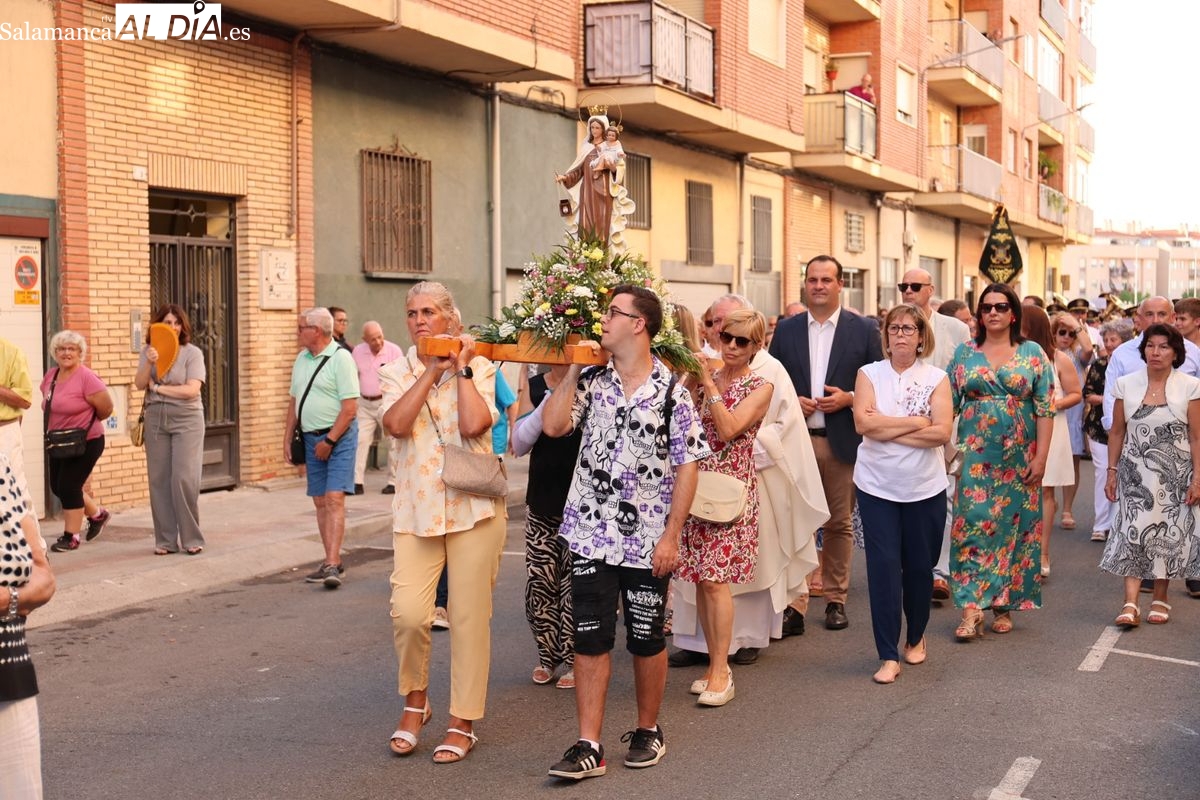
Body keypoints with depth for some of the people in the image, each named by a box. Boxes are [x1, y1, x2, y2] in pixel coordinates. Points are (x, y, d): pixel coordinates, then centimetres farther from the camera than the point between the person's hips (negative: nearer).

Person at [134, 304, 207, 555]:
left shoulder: (192, 353, -2)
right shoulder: (149, 351, 8)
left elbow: (192, 389, -12)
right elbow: (139, 384, 0)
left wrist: (157, 387, -7)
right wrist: (149, 364, -17)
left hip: (186, 420, -3)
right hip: (155, 419, 3)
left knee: (184, 479, -8)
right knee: (159, 480, 4)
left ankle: (192, 539, 2)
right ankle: (165, 540, 11)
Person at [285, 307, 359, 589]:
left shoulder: (340, 358, -12)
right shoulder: (302, 359, 12)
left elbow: (350, 408, -16)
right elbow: (294, 401, 20)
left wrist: (329, 441, -16)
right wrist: (287, 438, 14)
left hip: (339, 436, -7)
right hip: (312, 438, 8)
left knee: (334, 499, -14)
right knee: (320, 502, 8)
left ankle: (332, 565, -18)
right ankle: (332, 562, 15)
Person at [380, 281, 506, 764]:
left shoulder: (479, 369, 2)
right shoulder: (397, 372, 7)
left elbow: (474, 424, -17)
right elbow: (396, 424, -13)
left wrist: (461, 368, -8)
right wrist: (432, 369, -10)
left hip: (473, 506, -1)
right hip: (416, 508, 1)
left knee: (469, 617, 3)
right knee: (408, 613, -11)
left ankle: (464, 722, 17)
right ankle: (415, 700, 16)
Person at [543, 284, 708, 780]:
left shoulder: (671, 391, -7)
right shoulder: (592, 381, 4)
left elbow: (687, 467, -7)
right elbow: (553, 425, -8)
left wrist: (671, 535, -11)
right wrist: (573, 369, -4)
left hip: (648, 539, -3)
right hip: (591, 534, 3)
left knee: (646, 640, 11)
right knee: (590, 639, 2)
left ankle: (648, 731, 29)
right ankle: (588, 747, 8)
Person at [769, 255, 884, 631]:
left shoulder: (863, 329, 3)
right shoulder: (786, 329, 8)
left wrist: (848, 398, -12)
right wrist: (791, 401, -8)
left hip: (842, 441, -1)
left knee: (839, 523, 7)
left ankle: (835, 599, 17)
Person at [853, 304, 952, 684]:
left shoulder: (936, 378, 1)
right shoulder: (869, 374, 3)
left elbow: (942, 432, -12)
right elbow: (863, 422, -12)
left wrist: (887, 430, -13)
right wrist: (914, 423, -11)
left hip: (925, 488, 0)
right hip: (877, 486, 0)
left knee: (919, 566, 10)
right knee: (883, 566, -5)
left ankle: (916, 637, 33)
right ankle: (888, 656, 1)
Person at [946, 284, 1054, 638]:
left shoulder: (1033, 353, 3)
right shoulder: (964, 353, 6)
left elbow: (1045, 409, -1)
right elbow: (948, 404, 6)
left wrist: (1041, 457, -8)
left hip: (1019, 458, 0)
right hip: (975, 456, 0)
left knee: (1013, 525, 4)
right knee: (972, 524, -7)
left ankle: (1003, 604, 16)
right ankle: (971, 608, -6)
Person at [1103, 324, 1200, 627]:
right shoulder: (1126, 384, 1)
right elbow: (1117, 432, 7)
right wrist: (1112, 471, 4)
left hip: (1175, 473, -1)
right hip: (1135, 471, 1)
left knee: (1168, 533, 6)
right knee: (1133, 531, -8)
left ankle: (1160, 598, 21)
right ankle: (1130, 603, -12)